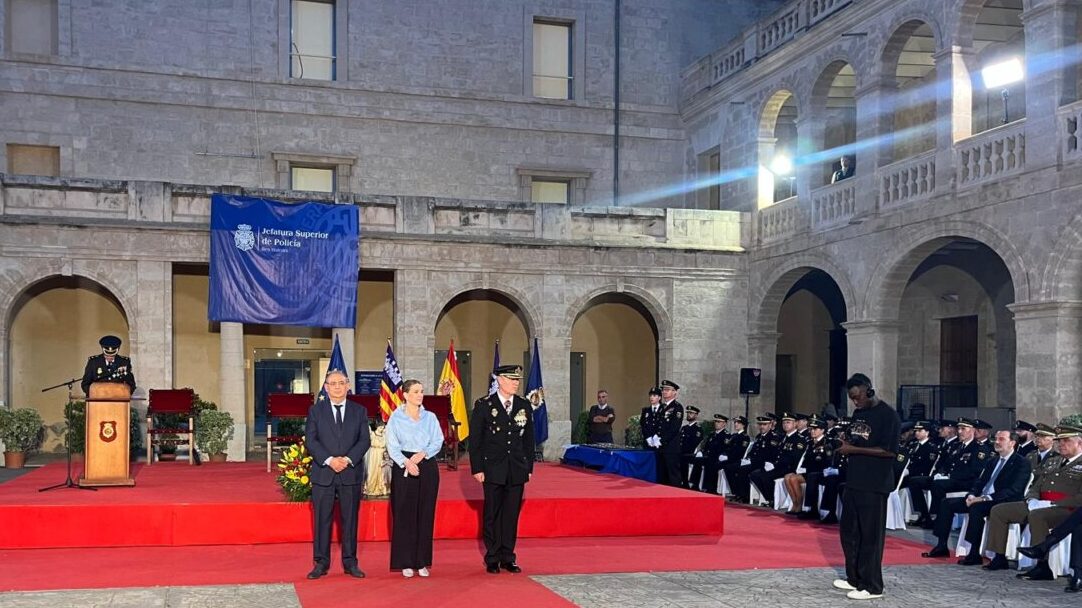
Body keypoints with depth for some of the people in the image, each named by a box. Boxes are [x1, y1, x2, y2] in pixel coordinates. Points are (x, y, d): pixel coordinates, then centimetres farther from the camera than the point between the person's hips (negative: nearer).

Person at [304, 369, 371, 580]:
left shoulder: (359, 411, 8)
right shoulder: (315, 411, 6)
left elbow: (365, 440, 1)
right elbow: (310, 441, -2)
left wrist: (348, 459, -14)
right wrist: (329, 460, -15)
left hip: (351, 473, 1)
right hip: (323, 473, -1)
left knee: (350, 519, 6)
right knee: (322, 520, 2)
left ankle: (350, 562, 14)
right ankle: (321, 563, 11)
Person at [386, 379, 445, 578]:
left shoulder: (430, 417, 9)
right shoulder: (396, 418, 1)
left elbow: (438, 441, 3)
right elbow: (392, 446, -4)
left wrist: (423, 454, -14)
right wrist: (406, 462, -18)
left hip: (427, 467, 2)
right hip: (403, 468, -2)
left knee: (425, 514, 4)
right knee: (404, 515, -1)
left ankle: (422, 562, 11)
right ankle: (406, 563, 6)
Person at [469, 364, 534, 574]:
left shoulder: (525, 406, 8)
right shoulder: (483, 405, -2)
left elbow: (529, 439, 12)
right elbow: (475, 439, -2)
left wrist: (529, 467, 8)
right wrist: (477, 468, -7)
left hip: (517, 470, 3)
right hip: (493, 469, -3)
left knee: (512, 514, 6)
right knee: (492, 515, 4)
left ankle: (508, 558, 16)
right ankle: (492, 559, 12)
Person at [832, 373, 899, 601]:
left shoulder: (888, 415, -12)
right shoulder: (858, 413, 13)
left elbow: (890, 451, -19)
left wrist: (854, 449, -19)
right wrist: (842, 443, 2)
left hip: (874, 485, -8)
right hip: (853, 481, 8)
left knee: (870, 535, -2)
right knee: (849, 531, 13)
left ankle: (871, 586, 6)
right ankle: (854, 578, 25)